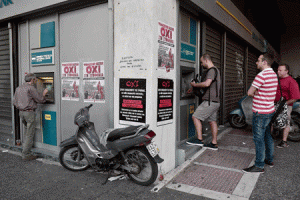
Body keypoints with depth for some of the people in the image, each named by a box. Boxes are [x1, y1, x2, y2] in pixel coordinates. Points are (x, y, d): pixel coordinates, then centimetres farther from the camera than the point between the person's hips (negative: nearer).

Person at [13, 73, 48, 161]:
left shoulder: (18, 88, 12)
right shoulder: (30, 88, -13)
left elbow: (15, 102, 15)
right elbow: (40, 100, -12)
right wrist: (44, 94, 6)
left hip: (21, 112, 8)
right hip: (29, 112, -8)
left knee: (30, 130, 28)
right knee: (30, 134, -1)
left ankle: (26, 148, 36)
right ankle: (26, 154, 3)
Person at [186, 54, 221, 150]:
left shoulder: (212, 70, -12)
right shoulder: (215, 70, 21)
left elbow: (207, 84, -28)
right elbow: (208, 85, 27)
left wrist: (195, 84, -13)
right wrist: (193, 89, 23)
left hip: (210, 101, -10)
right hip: (215, 101, 10)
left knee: (196, 117, -7)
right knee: (212, 121, 11)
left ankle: (199, 139, -5)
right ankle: (214, 143, 16)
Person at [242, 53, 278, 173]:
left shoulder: (262, 75, -20)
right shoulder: (273, 75, 12)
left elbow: (250, 92, -16)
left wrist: (255, 94, 3)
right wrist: (257, 93, 3)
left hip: (261, 113, -10)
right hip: (270, 110, 10)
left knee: (259, 139, -3)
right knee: (267, 136, 19)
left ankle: (259, 166, 5)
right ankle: (269, 160, 33)